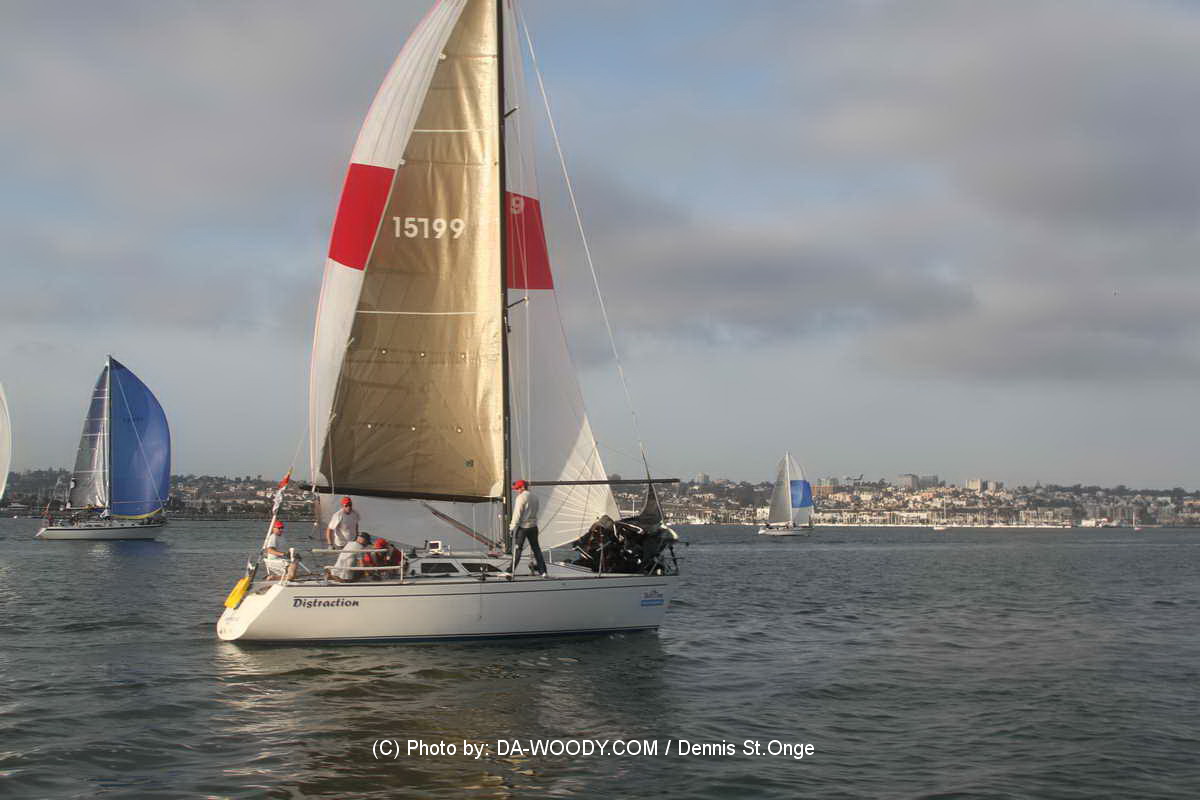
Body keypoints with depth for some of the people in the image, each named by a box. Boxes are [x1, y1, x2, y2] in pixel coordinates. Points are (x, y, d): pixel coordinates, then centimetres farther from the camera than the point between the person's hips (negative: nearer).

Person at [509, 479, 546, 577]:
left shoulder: (521, 497, -13)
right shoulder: (534, 497, 11)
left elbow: (517, 514, -16)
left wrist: (513, 527, -12)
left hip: (523, 526, -7)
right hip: (533, 526, 7)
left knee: (517, 549, -3)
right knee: (535, 548, 13)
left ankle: (512, 571, -4)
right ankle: (542, 570, 15)